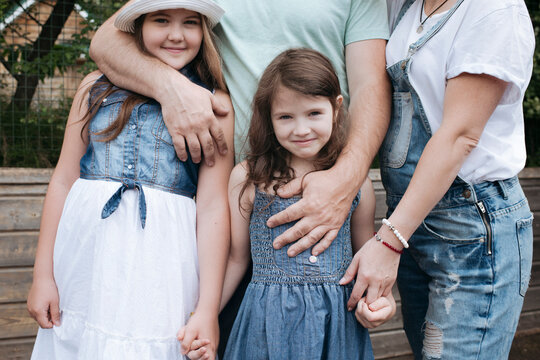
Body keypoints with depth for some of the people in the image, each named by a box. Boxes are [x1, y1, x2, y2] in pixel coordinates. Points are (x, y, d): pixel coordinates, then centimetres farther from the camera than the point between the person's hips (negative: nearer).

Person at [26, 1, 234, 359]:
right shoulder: (98, 87, 8)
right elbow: (64, 180, 7)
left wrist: (208, 309, -9)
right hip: (82, 247, 3)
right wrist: (43, 274, 5)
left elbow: (213, 205, -6)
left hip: (160, 250, -2)